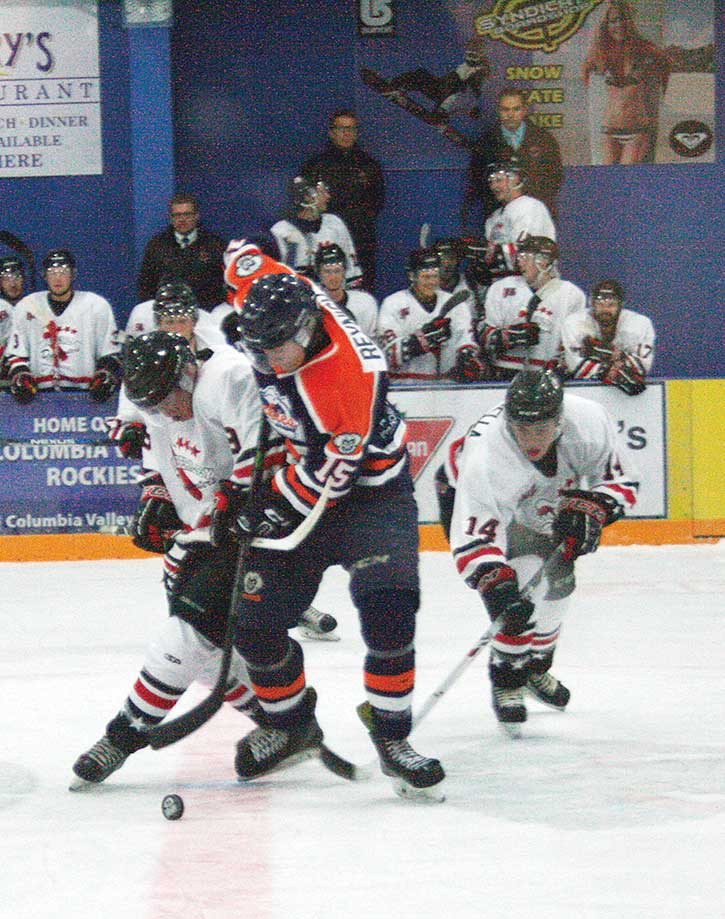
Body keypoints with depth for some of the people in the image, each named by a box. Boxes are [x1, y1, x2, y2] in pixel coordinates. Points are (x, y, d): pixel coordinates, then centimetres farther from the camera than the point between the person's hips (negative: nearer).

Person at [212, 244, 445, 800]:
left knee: (387, 609, -24)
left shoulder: (352, 373, -34)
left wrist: (271, 508, -20)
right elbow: (244, 260, 8)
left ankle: (392, 737, -8)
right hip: (294, 480, 6)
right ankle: (290, 725, 25)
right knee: (258, 623, 1)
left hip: (368, 487, -6)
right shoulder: (270, 295, -17)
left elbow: (331, 470, -25)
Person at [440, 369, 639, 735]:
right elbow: (472, 540, -48)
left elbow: (619, 479, -16)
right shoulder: (486, 455, -45)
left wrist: (589, 511, -33)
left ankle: (535, 666, 37)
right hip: (468, 497, -5)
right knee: (519, 592, -21)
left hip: (547, 501, 5)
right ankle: (506, 679, -2)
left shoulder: (588, 420, -33)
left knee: (558, 580, 12)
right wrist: (500, 592, -60)